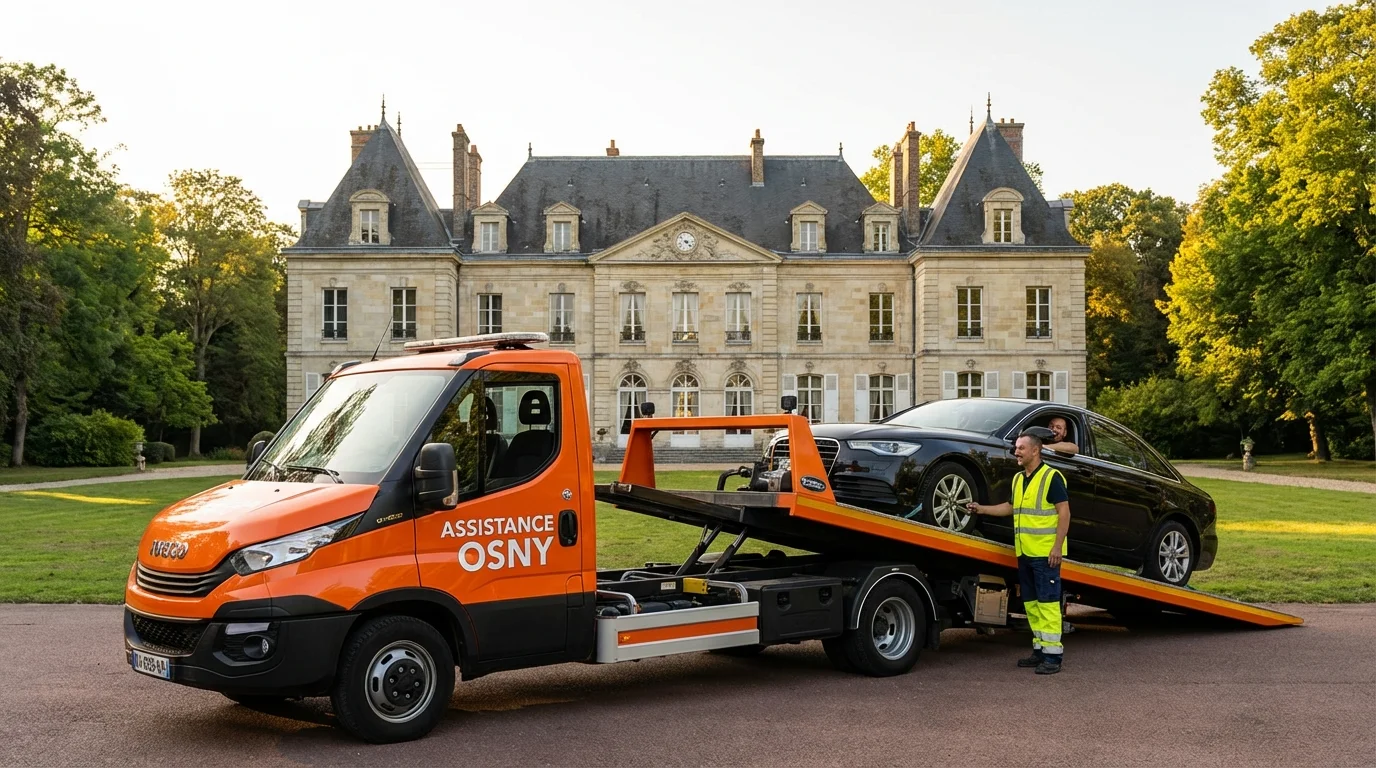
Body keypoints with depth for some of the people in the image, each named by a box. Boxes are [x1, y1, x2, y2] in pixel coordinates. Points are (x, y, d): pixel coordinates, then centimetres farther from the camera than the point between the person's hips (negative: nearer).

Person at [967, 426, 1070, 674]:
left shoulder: (1051, 477, -10)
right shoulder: (1018, 479, 15)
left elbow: (1064, 512, -13)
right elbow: (1011, 507, 25)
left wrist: (1057, 546, -19)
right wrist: (981, 509, 15)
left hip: (1045, 553, -8)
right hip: (1024, 552, 8)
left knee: (1047, 602, -9)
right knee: (1031, 604, 12)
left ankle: (1053, 653, -7)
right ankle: (1039, 649, 20)